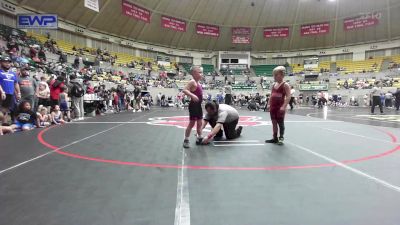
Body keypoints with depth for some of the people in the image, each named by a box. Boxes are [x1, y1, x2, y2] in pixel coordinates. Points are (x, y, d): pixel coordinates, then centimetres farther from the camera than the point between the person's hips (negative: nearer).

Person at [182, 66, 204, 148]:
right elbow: (184, 90, -26)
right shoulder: (192, 82, -15)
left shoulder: (198, 83, 12)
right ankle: (186, 140, 9)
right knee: (192, 123, -2)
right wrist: (192, 95, -36)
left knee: (200, 123, 15)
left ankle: (199, 138, 26)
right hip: (194, 105, -9)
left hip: (199, 105, 9)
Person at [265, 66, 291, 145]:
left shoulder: (285, 85, -8)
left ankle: (281, 138, 11)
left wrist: (284, 106, -22)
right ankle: (274, 138, 19)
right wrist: (269, 104, 8)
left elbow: (288, 97, -15)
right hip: (273, 107, 7)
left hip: (280, 107, -7)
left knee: (280, 123, 1)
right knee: (274, 122, 11)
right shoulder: (273, 85, 12)